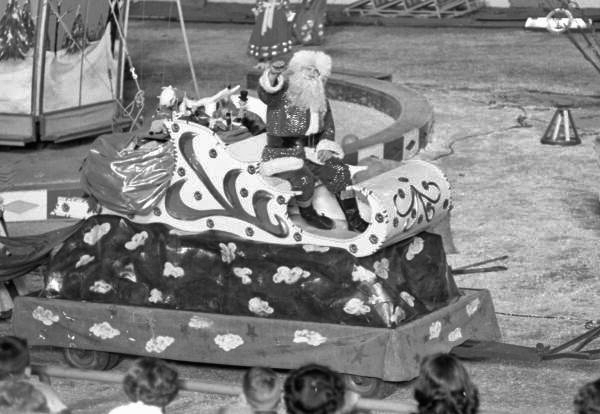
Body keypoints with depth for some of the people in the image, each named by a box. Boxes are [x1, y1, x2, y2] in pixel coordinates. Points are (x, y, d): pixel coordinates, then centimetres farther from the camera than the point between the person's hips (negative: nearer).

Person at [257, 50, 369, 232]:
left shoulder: (321, 100, 11)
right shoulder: (281, 94, -8)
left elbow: (329, 126, 18)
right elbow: (265, 92, -31)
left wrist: (325, 146, -2)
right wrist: (272, 76, -54)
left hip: (312, 151, 5)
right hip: (283, 153, -5)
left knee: (340, 172, -15)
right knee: (304, 179, -31)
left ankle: (354, 221, -9)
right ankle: (307, 213, -1)